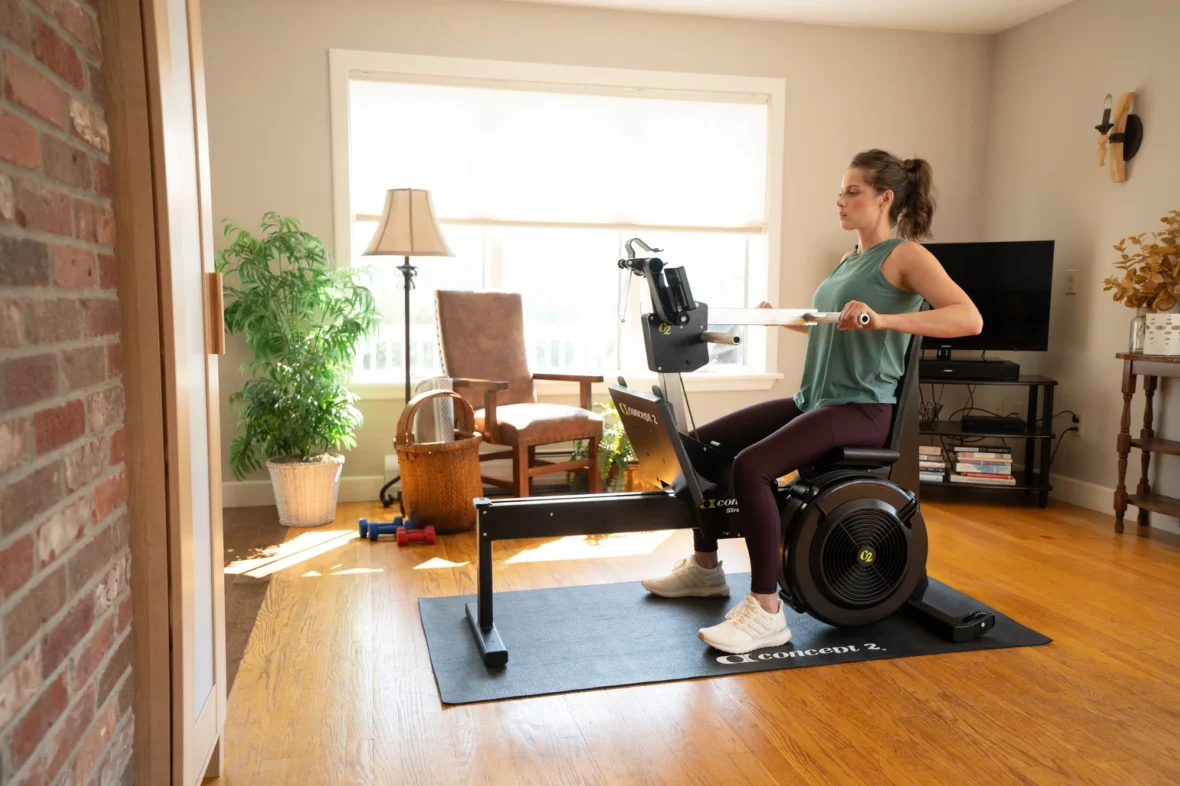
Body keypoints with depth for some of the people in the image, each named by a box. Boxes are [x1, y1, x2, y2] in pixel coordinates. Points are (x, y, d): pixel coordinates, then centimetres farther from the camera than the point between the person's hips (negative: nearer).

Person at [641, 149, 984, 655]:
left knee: (751, 466, -31)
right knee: (703, 443, 3)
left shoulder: (906, 255, -7)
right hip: (814, 400, 9)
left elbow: (969, 319, -22)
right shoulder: (850, 260, 18)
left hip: (862, 409, -9)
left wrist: (883, 319, -33)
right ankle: (705, 567, 19)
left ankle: (766, 612, -20)